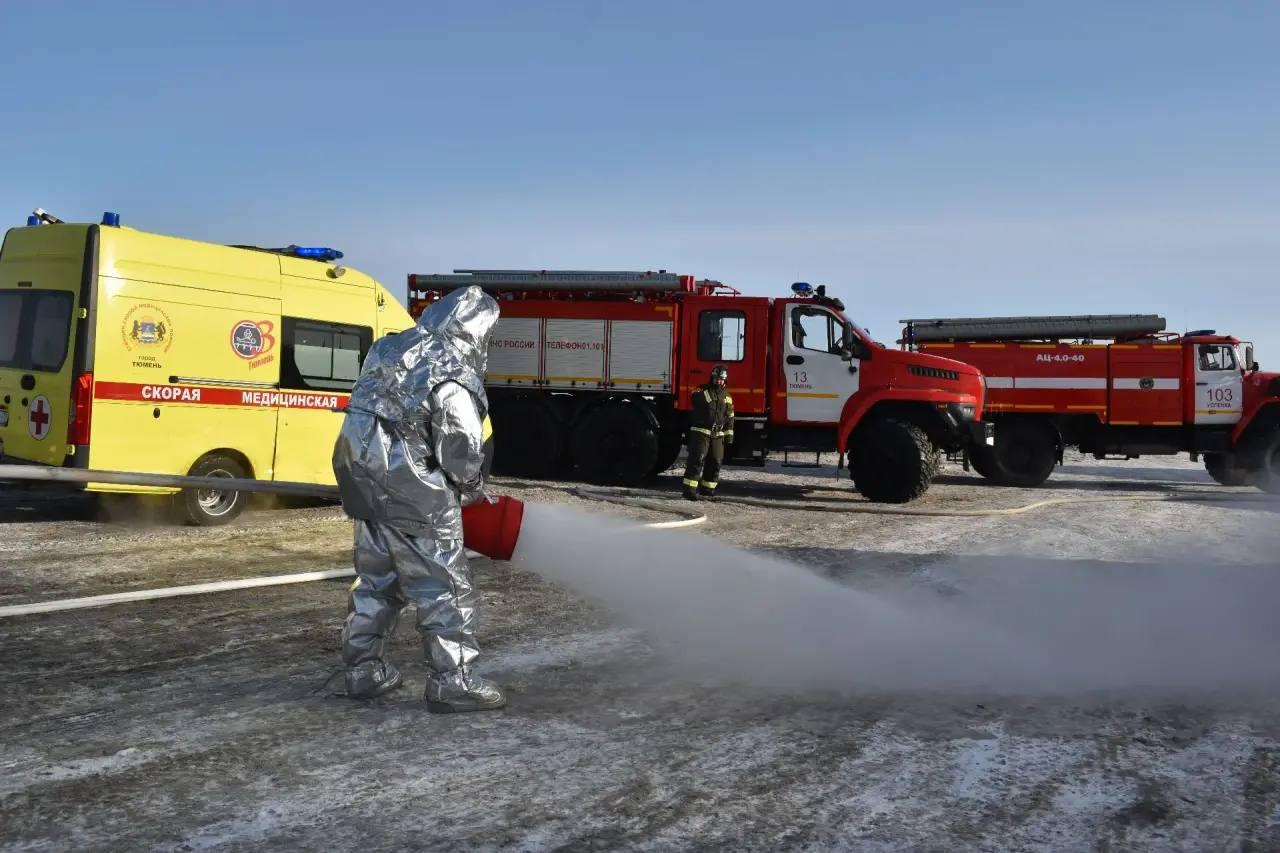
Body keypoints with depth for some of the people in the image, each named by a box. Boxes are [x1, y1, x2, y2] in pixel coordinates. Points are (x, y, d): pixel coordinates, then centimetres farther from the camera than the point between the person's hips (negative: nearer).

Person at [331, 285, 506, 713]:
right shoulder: (452, 379, -17)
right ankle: (452, 682, 5)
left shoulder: (389, 349, 7)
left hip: (365, 485, 8)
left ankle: (364, 671, 27)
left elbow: (376, 417, 12)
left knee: (375, 581, 19)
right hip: (415, 498, -8)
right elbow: (464, 454, -15)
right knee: (446, 589, 2)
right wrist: (471, 490, 6)